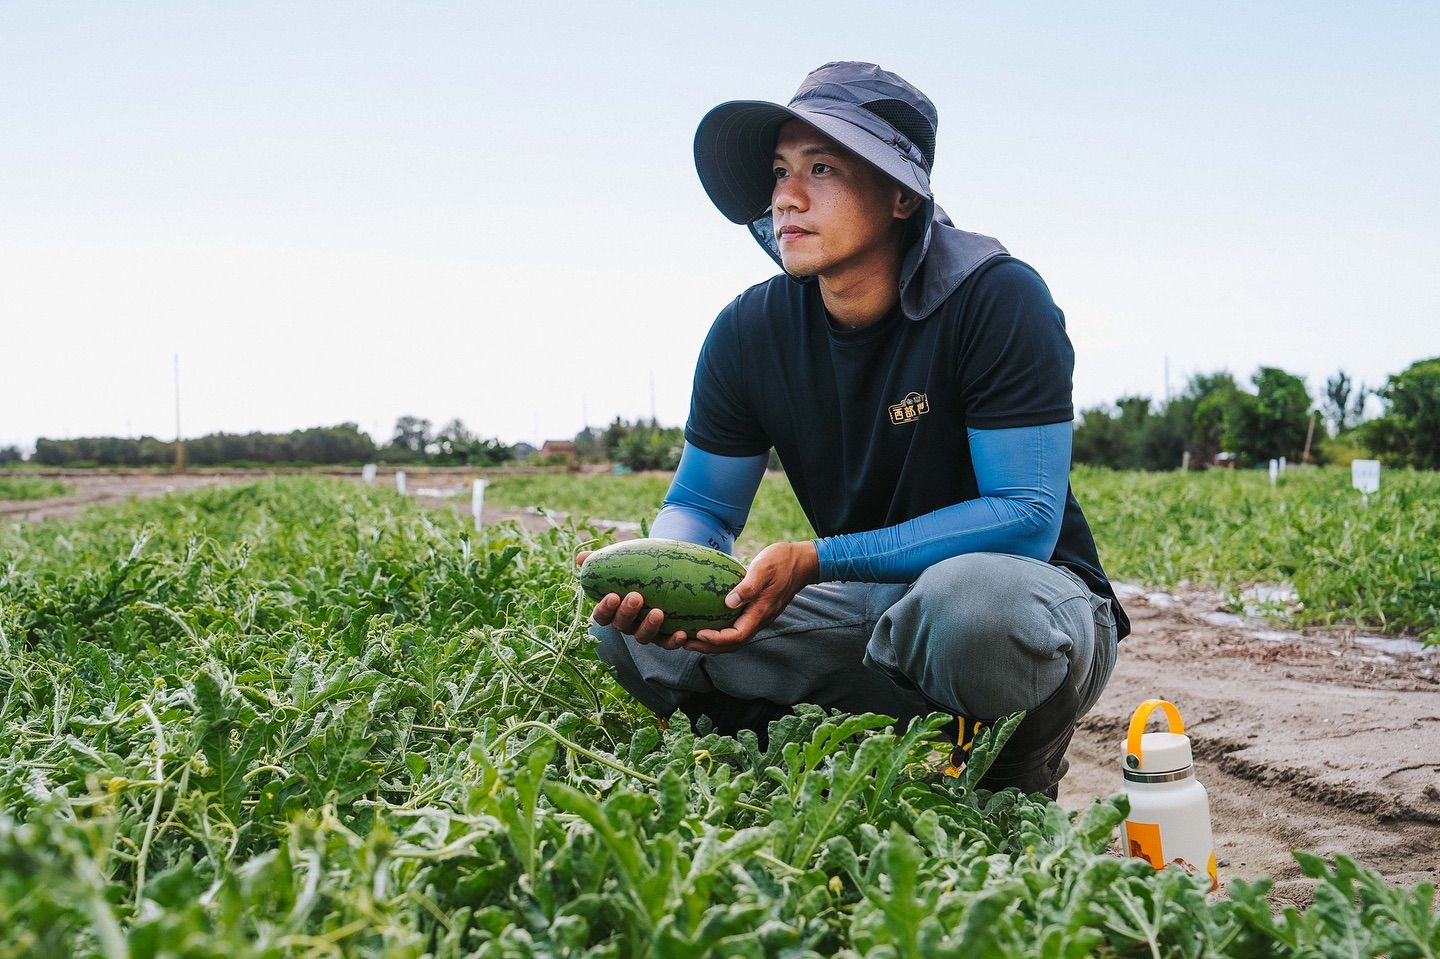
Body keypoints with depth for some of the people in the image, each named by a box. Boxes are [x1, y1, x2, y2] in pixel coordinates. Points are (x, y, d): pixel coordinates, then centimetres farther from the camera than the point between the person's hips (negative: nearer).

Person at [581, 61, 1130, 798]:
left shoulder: (997, 302, -19)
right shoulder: (750, 331, -5)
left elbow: (1026, 515, -24)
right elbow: (700, 505, 1)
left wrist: (815, 562, -33)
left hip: (1026, 590, -4)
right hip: (872, 610, 4)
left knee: (972, 599, -41)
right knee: (629, 622, -11)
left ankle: (1014, 793, -8)